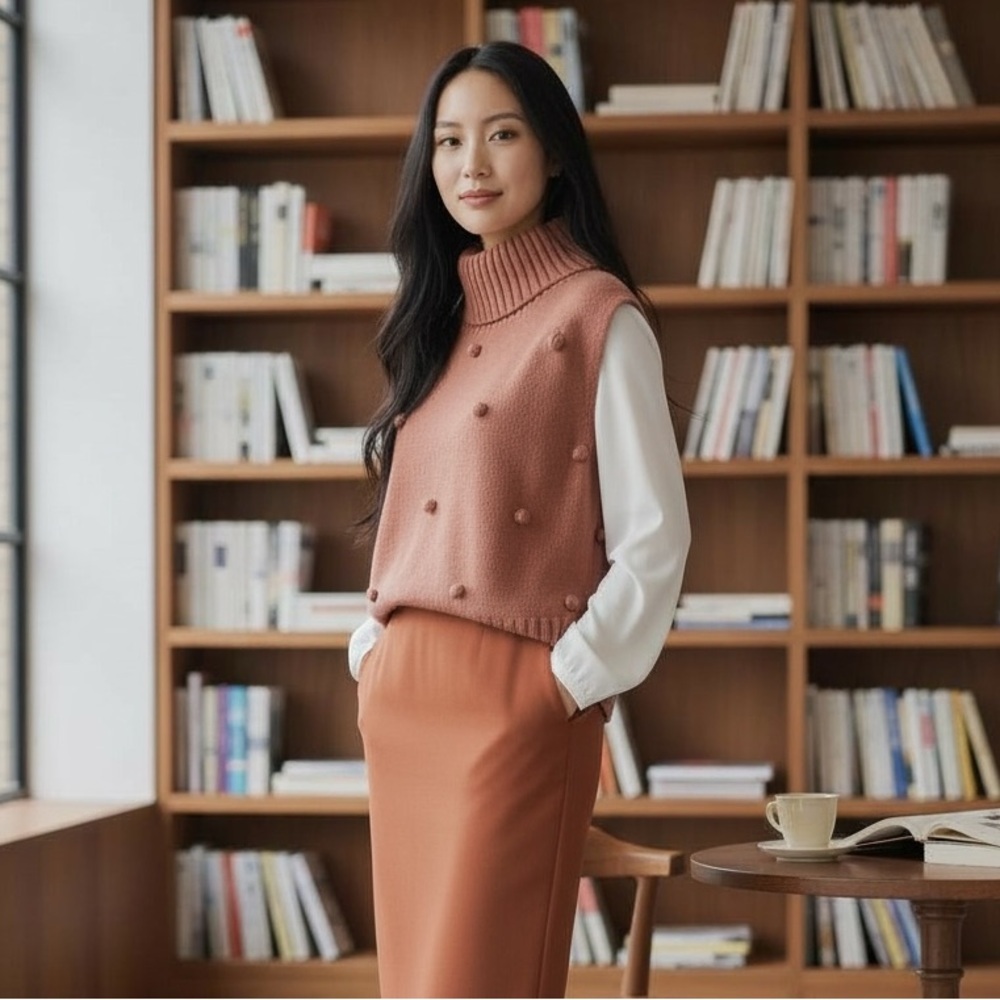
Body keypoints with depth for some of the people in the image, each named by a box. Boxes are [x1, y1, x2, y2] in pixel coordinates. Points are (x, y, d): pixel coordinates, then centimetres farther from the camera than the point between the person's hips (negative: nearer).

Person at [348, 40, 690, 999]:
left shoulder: (596, 316, -5)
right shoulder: (436, 316, 15)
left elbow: (654, 536, -8)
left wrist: (575, 680, -12)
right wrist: (374, 655, 9)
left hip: (516, 696, -7)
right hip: (400, 695, 7)